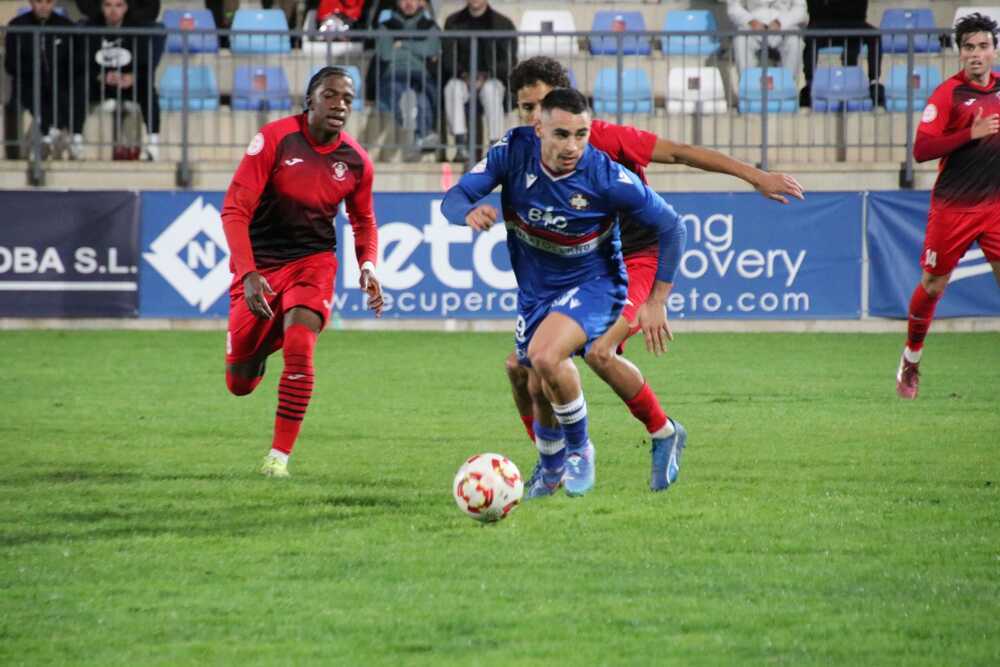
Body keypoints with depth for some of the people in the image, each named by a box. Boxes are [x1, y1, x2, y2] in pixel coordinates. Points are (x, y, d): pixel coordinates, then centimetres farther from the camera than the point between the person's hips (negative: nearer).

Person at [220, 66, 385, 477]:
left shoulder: (356, 162, -3)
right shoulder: (274, 139, -16)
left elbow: (363, 222, 16)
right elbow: (235, 209, -17)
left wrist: (368, 267, -4)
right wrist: (248, 274, -28)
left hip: (312, 262, 1)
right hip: (259, 263, -1)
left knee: (299, 348, -27)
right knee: (240, 384, 5)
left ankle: (279, 455, -13)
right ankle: (261, 346, 45)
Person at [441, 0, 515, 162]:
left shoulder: (503, 23, 6)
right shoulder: (453, 22, 13)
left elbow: (509, 61, -1)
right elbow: (447, 57, 5)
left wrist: (486, 76, -17)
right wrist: (463, 74, -15)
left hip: (492, 78, -1)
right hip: (462, 78, 1)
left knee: (491, 89, -37)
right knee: (453, 88, -33)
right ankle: (460, 147, -40)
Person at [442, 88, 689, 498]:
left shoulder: (607, 178, -27)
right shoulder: (513, 152, -20)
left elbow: (670, 226, -14)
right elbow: (453, 199, -16)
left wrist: (656, 303, -11)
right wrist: (470, 213, -42)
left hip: (593, 283, -4)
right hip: (535, 289, 4)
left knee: (545, 356, -30)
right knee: (538, 390, 11)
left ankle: (579, 448, -4)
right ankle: (551, 471, 43)